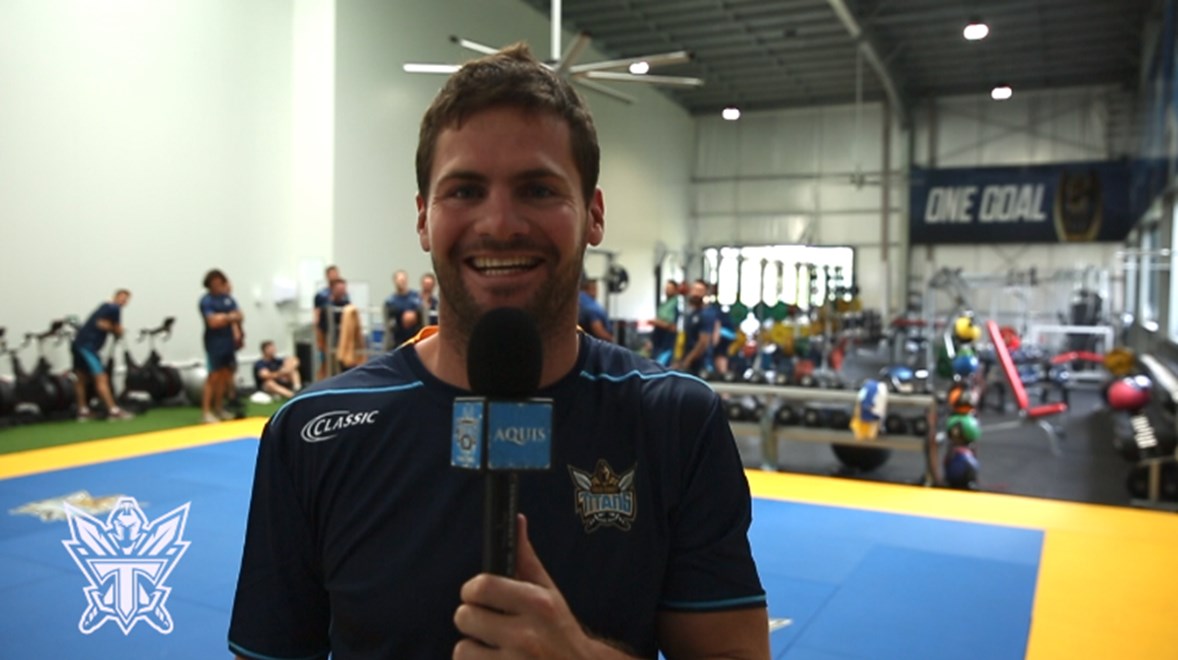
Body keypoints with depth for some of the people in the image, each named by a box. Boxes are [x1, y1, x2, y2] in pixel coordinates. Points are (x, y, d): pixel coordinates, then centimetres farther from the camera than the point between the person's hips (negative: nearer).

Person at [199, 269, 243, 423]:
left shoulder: (228, 297, 9)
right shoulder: (206, 300, -9)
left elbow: (239, 316, 10)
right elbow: (213, 321, -18)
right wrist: (230, 317, -10)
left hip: (229, 341, 6)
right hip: (215, 343, -6)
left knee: (225, 375, 9)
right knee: (214, 376, -7)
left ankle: (218, 408, 21)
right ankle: (206, 412, -2)